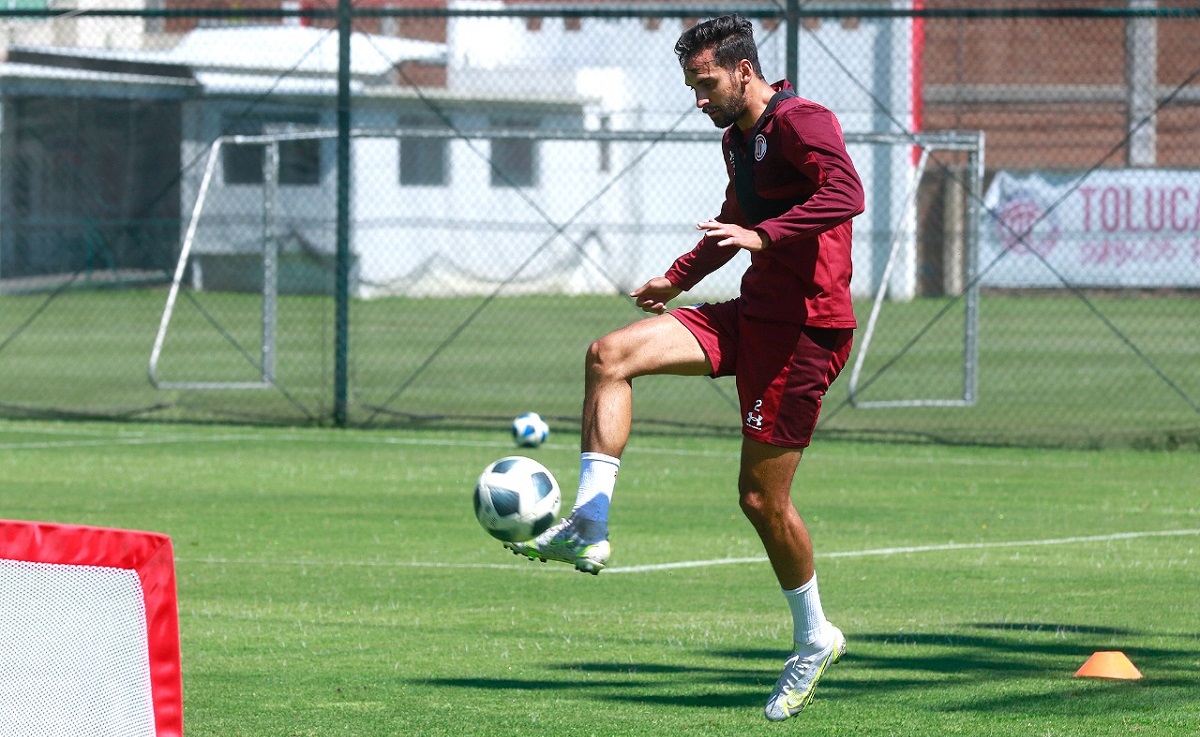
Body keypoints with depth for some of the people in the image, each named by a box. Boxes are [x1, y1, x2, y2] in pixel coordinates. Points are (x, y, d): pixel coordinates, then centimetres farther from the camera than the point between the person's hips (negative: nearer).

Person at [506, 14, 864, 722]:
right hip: (753, 313, 9)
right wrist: (679, 277, 34)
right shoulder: (738, 137, 16)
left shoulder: (800, 123, -14)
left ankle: (814, 639, 15)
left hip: (806, 329, -9)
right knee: (610, 355, -9)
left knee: (762, 496, -5)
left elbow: (845, 194, -31)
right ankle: (589, 527, -13)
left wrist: (764, 236, -36)